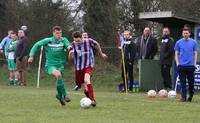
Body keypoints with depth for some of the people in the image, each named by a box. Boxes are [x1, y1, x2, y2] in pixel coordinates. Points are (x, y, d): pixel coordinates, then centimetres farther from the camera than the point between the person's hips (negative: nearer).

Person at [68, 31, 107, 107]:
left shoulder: (89, 41, -12)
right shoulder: (73, 44, -10)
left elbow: (96, 45, 10)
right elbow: (70, 58, -14)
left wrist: (101, 54, 23)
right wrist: (71, 54, -37)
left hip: (88, 66, -3)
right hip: (78, 67, 3)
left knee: (86, 80, -29)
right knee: (84, 87, 9)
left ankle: (92, 100, -30)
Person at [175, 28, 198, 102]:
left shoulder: (193, 42, 4)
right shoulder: (179, 42, 5)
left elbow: (195, 53, 7)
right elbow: (176, 54, 8)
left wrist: (194, 63, -1)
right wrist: (177, 63, -1)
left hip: (191, 65, 0)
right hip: (182, 65, 0)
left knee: (191, 82, 6)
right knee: (183, 82, -1)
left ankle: (190, 96, 22)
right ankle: (183, 97, 1)